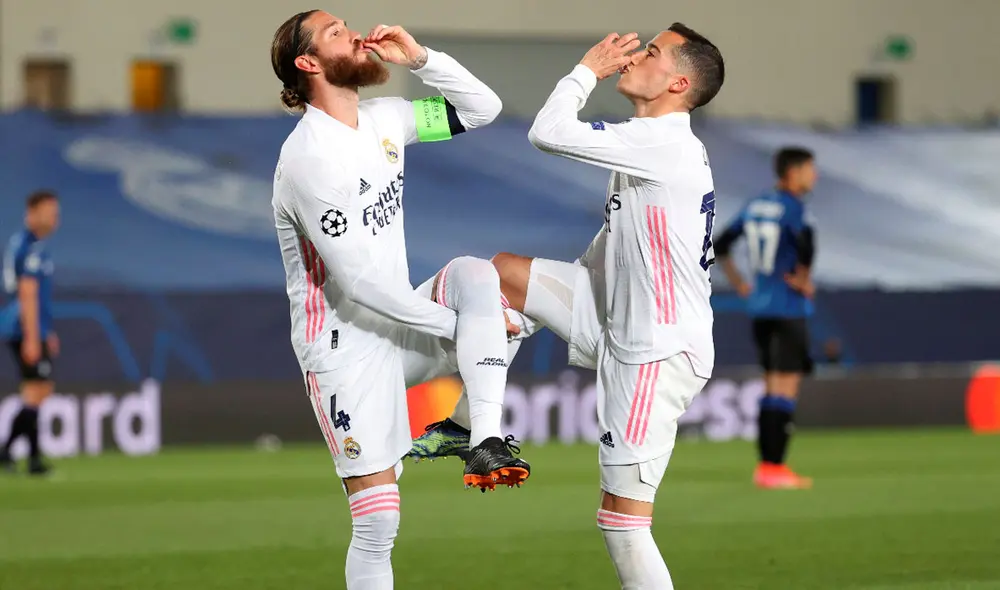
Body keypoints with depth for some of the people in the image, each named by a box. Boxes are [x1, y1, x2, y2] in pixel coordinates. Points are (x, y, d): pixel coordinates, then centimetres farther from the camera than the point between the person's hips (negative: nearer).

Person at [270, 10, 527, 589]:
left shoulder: (382, 119, 4)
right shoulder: (309, 157, -20)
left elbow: (482, 109, 11)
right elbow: (359, 279, -23)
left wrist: (419, 57, -4)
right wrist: (457, 323, -18)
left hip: (398, 326, 7)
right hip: (346, 347, -7)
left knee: (476, 273, -20)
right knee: (378, 520, -9)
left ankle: (486, 443, -26)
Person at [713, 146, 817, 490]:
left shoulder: (755, 206, 10)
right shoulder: (792, 207, -12)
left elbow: (720, 246, 15)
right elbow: (805, 245, -31)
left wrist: (740, 285, 18)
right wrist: (803, 280, -15)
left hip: (760, 307, 8)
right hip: (788, 310, -8)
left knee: (773, 387, 15)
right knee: (786, 389, -5)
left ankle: (767, 465, 17)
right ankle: (773, 467, -8)